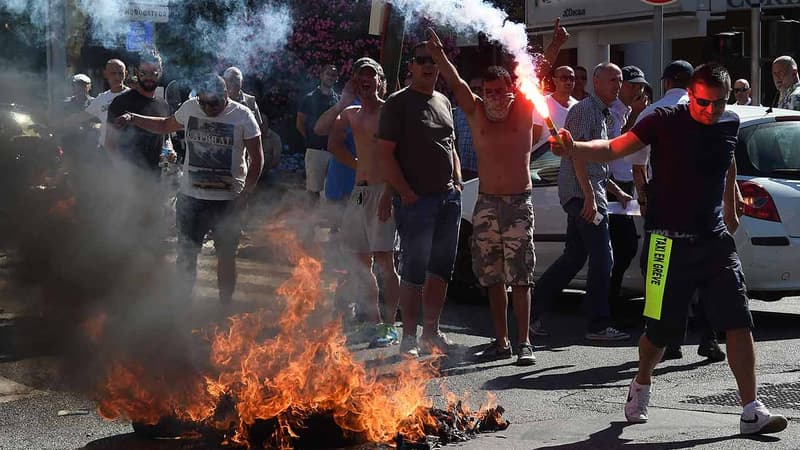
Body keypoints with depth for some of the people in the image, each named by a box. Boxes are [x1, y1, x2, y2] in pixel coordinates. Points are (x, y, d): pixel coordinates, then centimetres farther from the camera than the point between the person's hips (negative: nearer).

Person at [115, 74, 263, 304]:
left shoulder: (242, 116, -10)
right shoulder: (190, 108, 0)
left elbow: (257, 158, -6)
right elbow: (165, 125, 19)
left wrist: (246, 193, -13)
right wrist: (133, 119, 9)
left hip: (227, 199, -3)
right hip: (191, 196, 3)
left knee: (226, 255, 7)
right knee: (185, 253, 7)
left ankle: (225, 305, 20)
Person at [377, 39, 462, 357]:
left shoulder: (443, 102, 17)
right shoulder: (398, 103, -4)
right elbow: (385, 153, -9)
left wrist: (458, 183, 10)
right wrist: (405, 192, -15)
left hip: (448, 197, 7)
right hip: (416, 200, -7)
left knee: (441, 269, 11)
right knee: (414, 271, -5)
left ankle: (431, 332, 22)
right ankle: (409, 338, 2)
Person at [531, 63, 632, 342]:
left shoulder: (603, 114, 23)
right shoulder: (585, 109, -9)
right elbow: (577, 153, -18)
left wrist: (617, 192, 27)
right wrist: (590, 196, -24)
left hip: (583, 195, 10)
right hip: (583, 193, -10)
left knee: (574, 256, 11)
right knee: (602, 260, -8)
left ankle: (531, 310, 15)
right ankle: (599, 326, -4)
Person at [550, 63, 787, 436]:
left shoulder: (730, 126, 8)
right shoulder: (666, 122, -7)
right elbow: (613, 148, -12)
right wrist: (573, 149, -27)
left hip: (714, 238, 5)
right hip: (669, 241, -4)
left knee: (738, 322, -4)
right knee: (662, 329, 2)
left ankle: (752, 412, 0)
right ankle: (641, 386, 33)